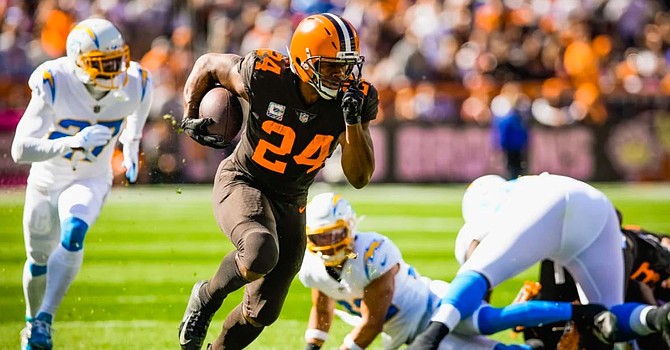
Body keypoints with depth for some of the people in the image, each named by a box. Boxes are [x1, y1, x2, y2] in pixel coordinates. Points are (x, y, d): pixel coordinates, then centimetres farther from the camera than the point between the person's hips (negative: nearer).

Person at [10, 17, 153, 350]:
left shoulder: (134, 87, -22)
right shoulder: (53, 86, -31)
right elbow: (20, 150, -36)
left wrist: (131, 146, 14)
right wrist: (74, 142, -47)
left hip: (91, 181, 0)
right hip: (46, 181, 0)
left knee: (72, 236, -30)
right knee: (39, 260, 16)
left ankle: (44, 321, -26)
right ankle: (32, 319, 45)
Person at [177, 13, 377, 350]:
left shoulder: (354, 98, -16)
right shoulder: (264, 76, -24)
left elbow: (359, 177, -16)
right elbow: (208, 64, -3)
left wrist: (354, 121, -29)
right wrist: (190, 117, -10)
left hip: (289, 203, 4)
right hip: (242, 182, -4)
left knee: (262, 312, 9)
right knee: (260, 253, -37)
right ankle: (207, 297, -5)